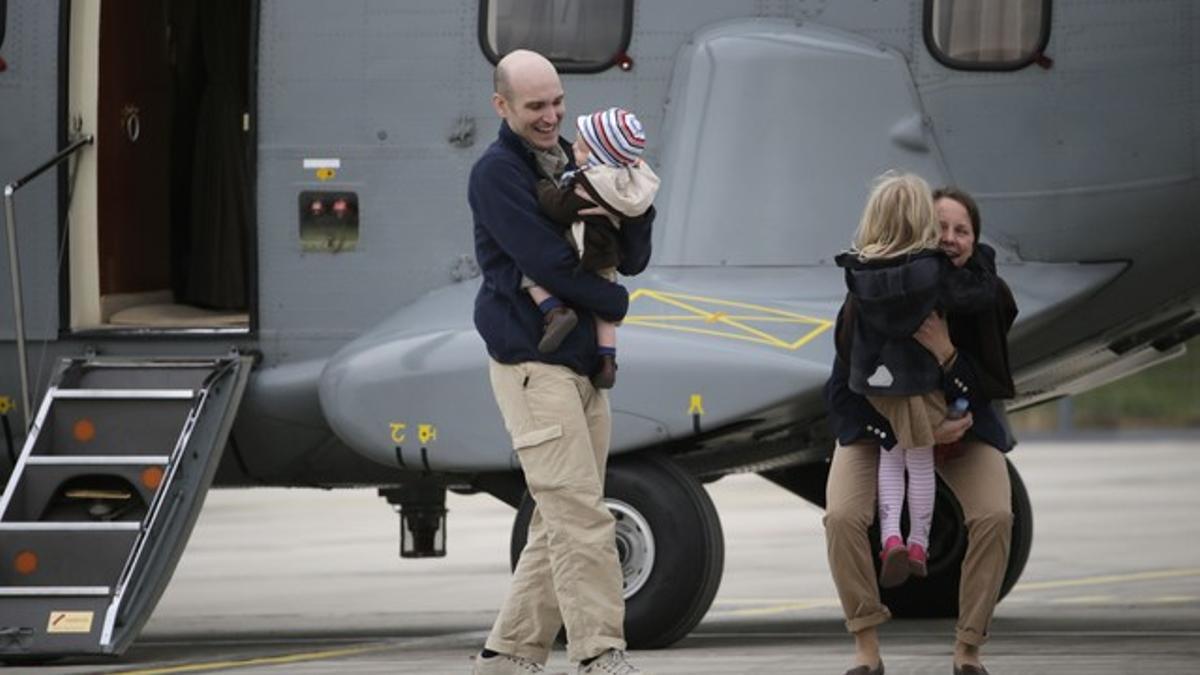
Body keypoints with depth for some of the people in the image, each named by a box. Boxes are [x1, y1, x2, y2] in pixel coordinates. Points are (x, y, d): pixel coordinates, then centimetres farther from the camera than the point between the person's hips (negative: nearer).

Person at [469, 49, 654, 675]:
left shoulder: (574, 166, 16)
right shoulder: (498, 173, -7)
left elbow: (631, 260, 14)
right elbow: (546, 261, -16)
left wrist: (636, 211, -6)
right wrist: (613, 301, -3)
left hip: (585, 365, 8)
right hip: (533, 362, -8)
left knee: (559, 526, 9)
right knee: (581, 518, -14)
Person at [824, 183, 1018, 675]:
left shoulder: (990, 297, -18)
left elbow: (989, 389, -16)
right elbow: (844, 389, -20)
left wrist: (946, 354, -36)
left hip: (962, 419, 1)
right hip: (875, 420, -1)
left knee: (995, 516, -23)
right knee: (843, 517, -25)